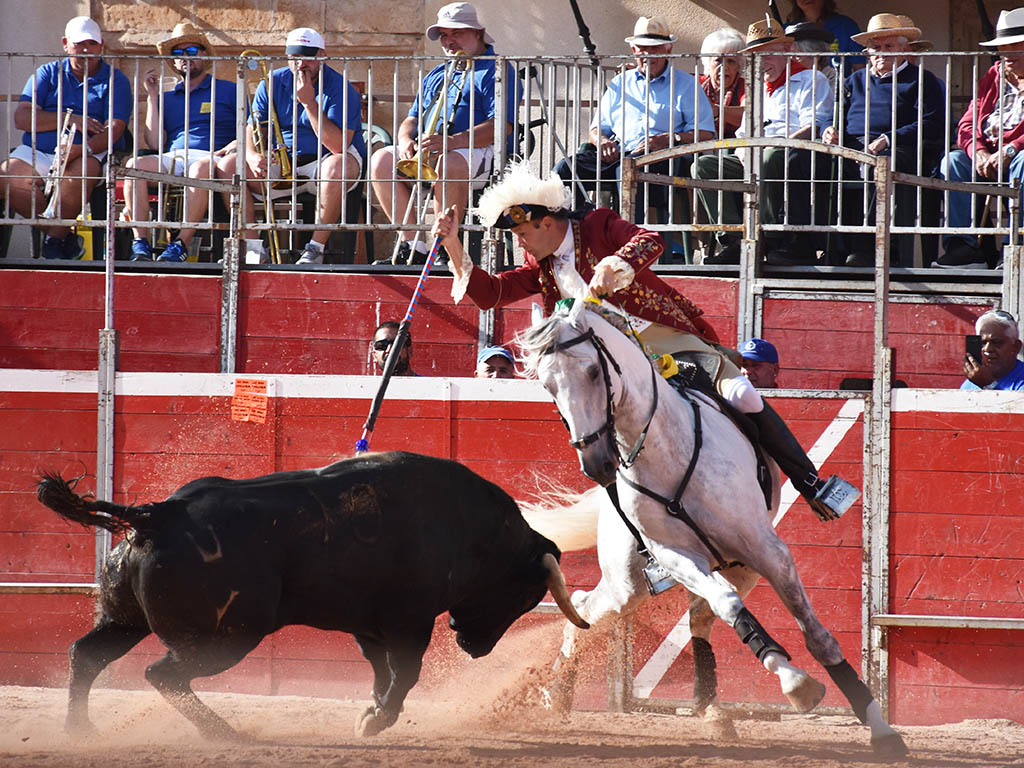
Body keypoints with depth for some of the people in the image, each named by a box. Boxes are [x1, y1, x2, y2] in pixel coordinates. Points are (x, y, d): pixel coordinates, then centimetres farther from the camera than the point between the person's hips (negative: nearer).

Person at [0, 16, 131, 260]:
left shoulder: (115, 81, 8)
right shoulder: (47, 74, 15)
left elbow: (113, 130, -6)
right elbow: (22, 118, 2)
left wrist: (80, 149, -25)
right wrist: (70, 119, -8)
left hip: (90, 154, -2)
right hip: (36, 150, 2)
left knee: (78, 172, -38)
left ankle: (55, 240, -20)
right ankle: (65, 236, -16)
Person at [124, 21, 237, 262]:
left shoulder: (227, 90, 18)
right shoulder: (167, 98, 27)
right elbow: (154, 143, 13)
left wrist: (229, 149, -12)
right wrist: (152, 97, 14)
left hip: (210, 157, -3)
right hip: (172, 159, 3)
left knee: (200, 168, -41)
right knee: (135, 164, -29)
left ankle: (181, 244, -42)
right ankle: (140, 243, -36)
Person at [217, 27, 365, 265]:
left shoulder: (340, 88, -12)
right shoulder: (273, 84, 4)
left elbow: (339, 147, -23)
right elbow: (254, 130, 6)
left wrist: (309, 103, -26)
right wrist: (252, 156, -19)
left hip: (323, 161, -4)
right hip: (282, 163, 4)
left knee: (337, 166, -40)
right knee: (227, 167, -16)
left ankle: (316, 247, -28)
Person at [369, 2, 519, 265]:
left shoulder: (496, 71, 2)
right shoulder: (436, 75, 28)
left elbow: (501, 126, -13)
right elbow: (412, 119, 27)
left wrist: (451, 142, -25)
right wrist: (406, 140, 0)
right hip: (426, 153, 8)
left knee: (448, 164, -40)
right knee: (382, 160, -16)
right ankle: (412, 244, -21)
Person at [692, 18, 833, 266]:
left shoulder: (810, 80, 8)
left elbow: (813, 127, -7)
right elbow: (743, 134, 27)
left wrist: (777, 146, -20)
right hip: (754, 163, 7)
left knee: (772, 157, -41)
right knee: (704, 165, -13)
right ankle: (733, 241, -24)